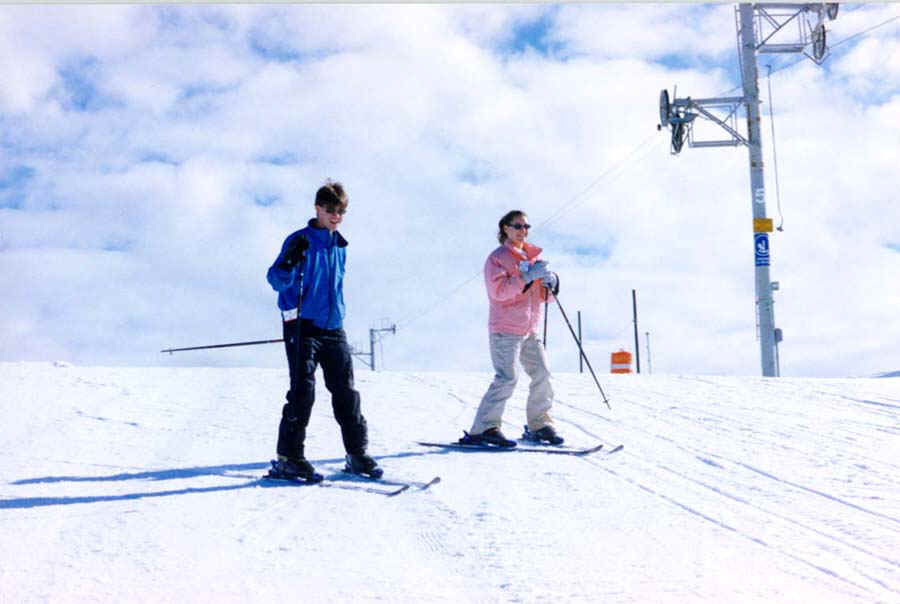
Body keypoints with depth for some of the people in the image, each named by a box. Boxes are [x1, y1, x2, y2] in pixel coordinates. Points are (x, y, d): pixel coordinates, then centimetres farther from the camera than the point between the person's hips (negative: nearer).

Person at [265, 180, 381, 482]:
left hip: (333, 328, 6)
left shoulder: (340, 246, 14)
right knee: (303, 391, -10)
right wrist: (290, 263, -33)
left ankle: (357, 453, 14)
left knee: (346, 391, 6)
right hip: (302, 326, -6)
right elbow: (276, 280, -14)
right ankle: (288, 457, -4)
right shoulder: (300, 241, -7)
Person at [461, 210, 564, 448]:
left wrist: (550, 282, -4)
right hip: (505, 329, -7)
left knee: (541, 374, 4)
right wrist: (527, 277, -25)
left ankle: (539, 425, 17)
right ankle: (483, 429, -14)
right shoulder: (498, 257, -4)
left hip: (529, 329, 7)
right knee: (507, 378, -16)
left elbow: (543, 296, 19)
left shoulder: (533, 257, 17)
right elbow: (498, 290, -19)